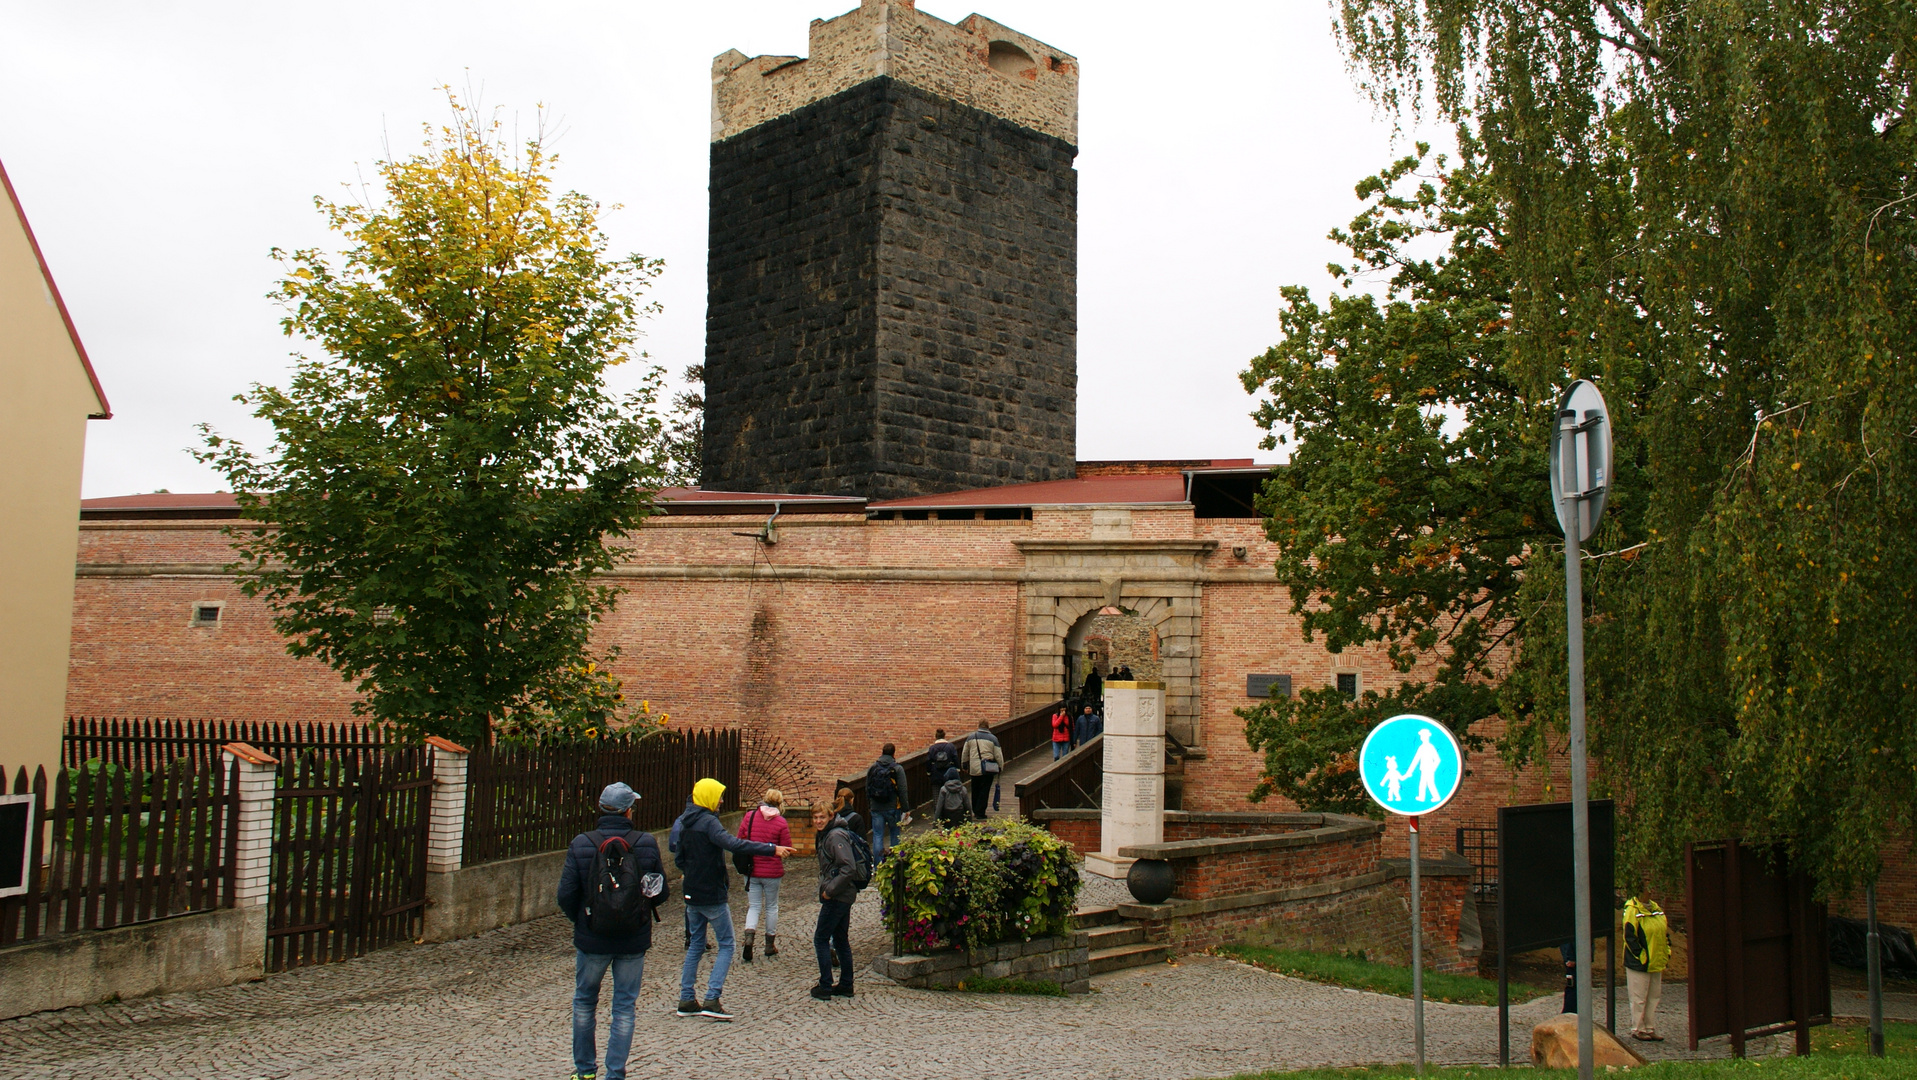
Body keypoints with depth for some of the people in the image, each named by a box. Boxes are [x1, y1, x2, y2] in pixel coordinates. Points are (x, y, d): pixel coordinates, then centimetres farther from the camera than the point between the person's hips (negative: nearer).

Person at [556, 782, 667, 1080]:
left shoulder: (581, 845, -11)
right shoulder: (646, 843, -10)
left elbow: (566, 896, -10)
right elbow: (661, 893, -3)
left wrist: (580, 921, 9)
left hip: (591, 940, 0)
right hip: (634, 942, 0)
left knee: (584, 1002, 20)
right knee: (624, 1006, 11)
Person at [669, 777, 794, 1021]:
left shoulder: (685, 823, 9)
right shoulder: (708, 822, -18)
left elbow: (678, 858, 16)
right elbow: (733, 844, -34)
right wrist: (771, 849, -39)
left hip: (692, 894, 8)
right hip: (712, 896, -8)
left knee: (695, 945, 16)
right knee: (726, 946, 1)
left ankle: (686, 1000, 16)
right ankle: (712, 1000, -7)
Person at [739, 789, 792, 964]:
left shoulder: (749, 817, -4)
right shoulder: (781, 823, -11)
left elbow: (740, 841, 4)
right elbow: (786, 849, -8)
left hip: (751, 870, 2)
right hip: (773, 872, -2)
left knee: (753, 906, 10)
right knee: (771, 906, 15)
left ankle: (749, 936, -16)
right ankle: (770, 945, 23)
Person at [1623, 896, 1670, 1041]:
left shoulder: (1657, 909, 11)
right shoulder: (1632, 910, -14)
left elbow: (1665, 933, 18)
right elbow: (1630, 937, -17)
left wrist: (1667, 953, 8)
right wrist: (1642, 957, -17)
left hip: (1656, 964, 8)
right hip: (1639, 964, -8)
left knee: (1653, 998, 14)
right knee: (1639, 999, 1)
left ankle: (1650, 1029, 22)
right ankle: (1637, 1030, 11)